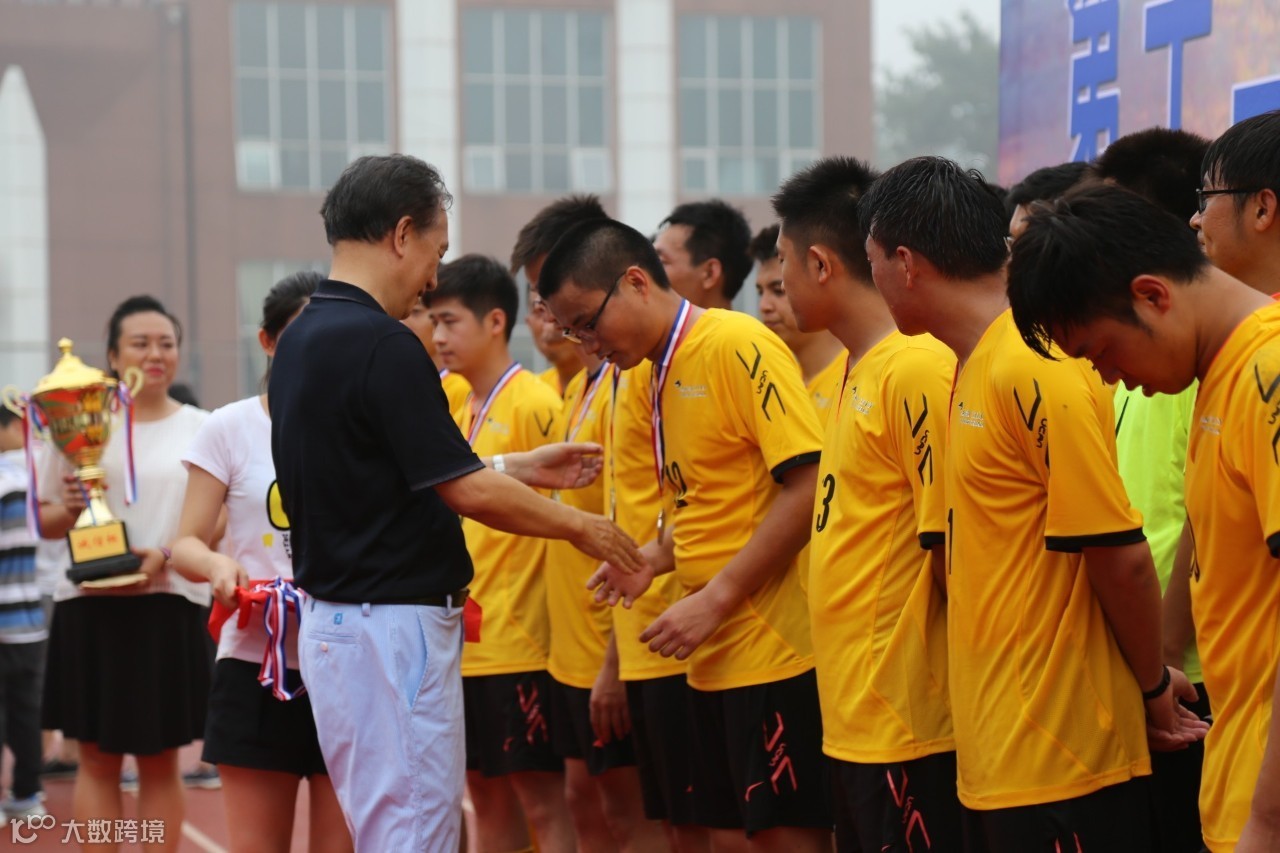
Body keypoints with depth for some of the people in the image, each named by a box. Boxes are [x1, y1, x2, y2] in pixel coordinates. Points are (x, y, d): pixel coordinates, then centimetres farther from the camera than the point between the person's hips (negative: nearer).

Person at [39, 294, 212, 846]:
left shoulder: (200, 429, 6)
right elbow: (45, 522, 11)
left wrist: (165, 555, -15)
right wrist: (69, 511, -11)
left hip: (170, 606, 0)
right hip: (90, 605, 0)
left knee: (160, 762, 5)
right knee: (97, 759, 3)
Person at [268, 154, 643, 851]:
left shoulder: (302, 340, 11)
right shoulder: (382, 346, -19)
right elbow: (466, 491, -18)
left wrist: (521, 469, 19)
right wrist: (580, 526, -3)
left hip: (335, 624, 10)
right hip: (392, 629, -10)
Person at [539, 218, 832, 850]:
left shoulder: (738, 346, -12)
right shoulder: (661, 375, 15)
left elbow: (808, 485, -18)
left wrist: (715, 600, -17)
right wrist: (652, 559, 5)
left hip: (773, 648, -9)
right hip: (715, 656, 9)